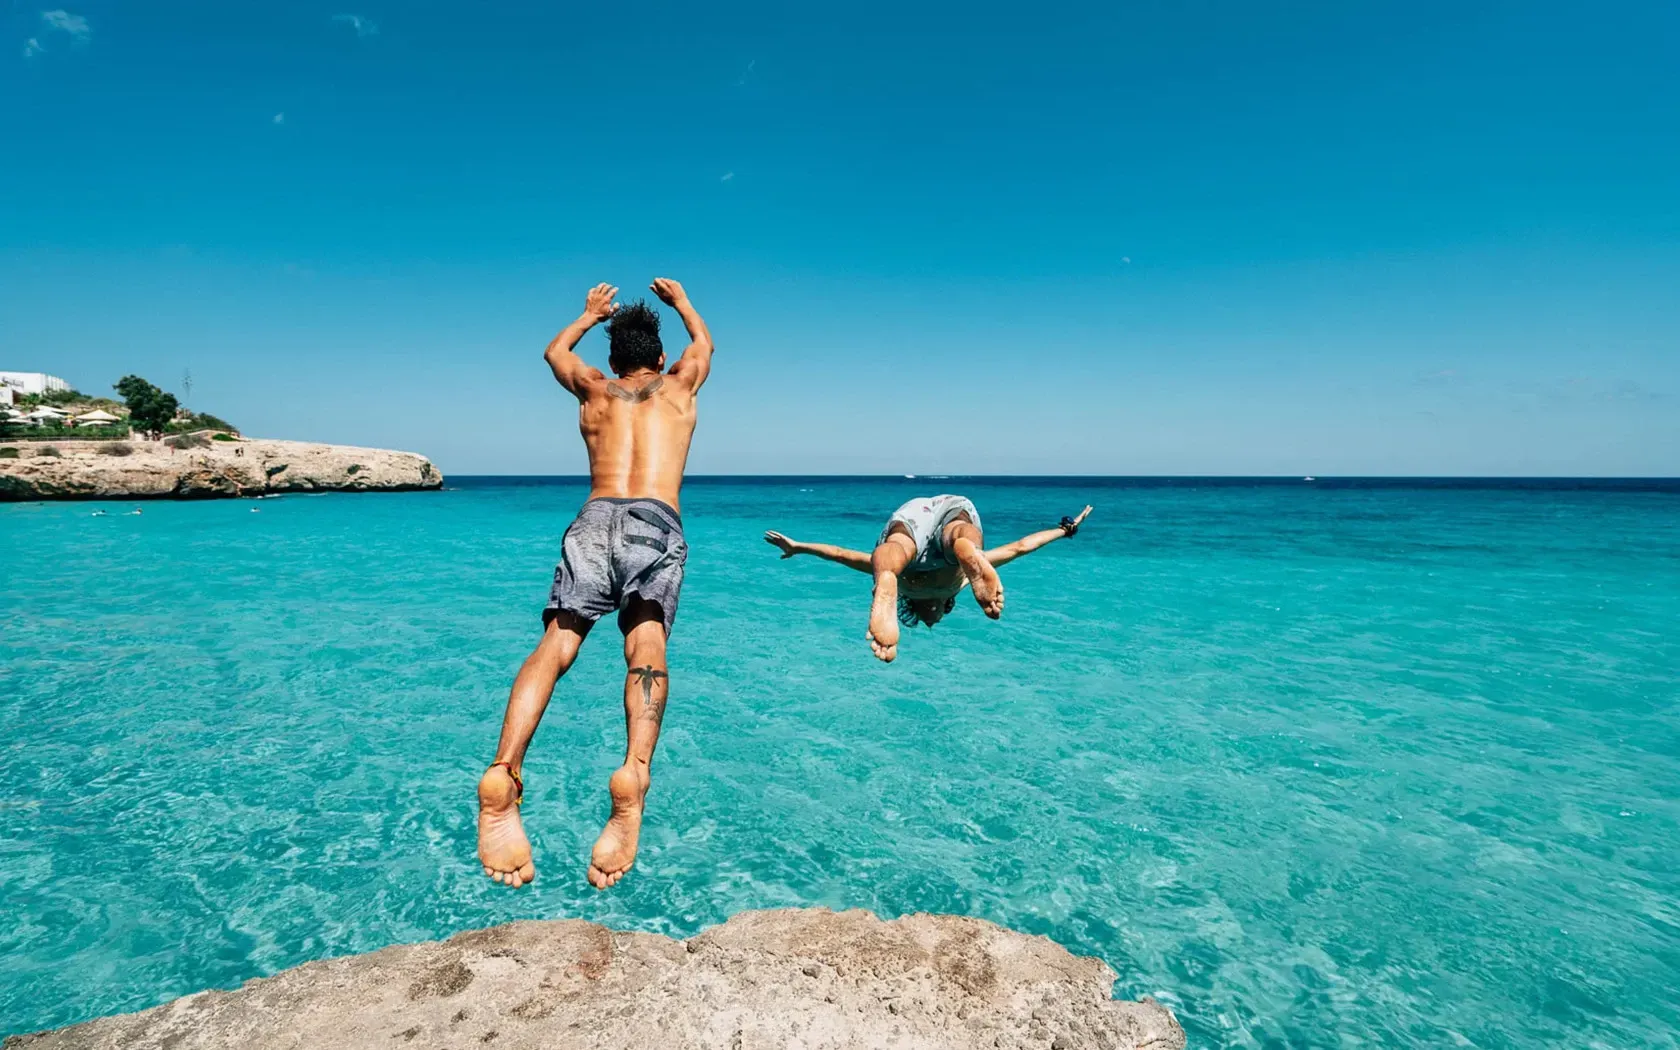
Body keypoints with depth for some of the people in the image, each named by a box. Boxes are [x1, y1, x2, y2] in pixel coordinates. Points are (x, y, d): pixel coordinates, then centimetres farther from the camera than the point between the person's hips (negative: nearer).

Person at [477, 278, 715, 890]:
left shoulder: (594, 390, 29)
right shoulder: (678, 386, 27)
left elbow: (555, 350, 52)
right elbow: (704, 343, 50)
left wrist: (591, 314, 67)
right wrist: (679, 301, 66)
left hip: (594, 519, 1)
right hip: (656, 521, -1)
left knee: (558, 640, -13)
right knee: (646, 644, -19)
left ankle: (503, 773, -36)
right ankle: (633, 772, -45)